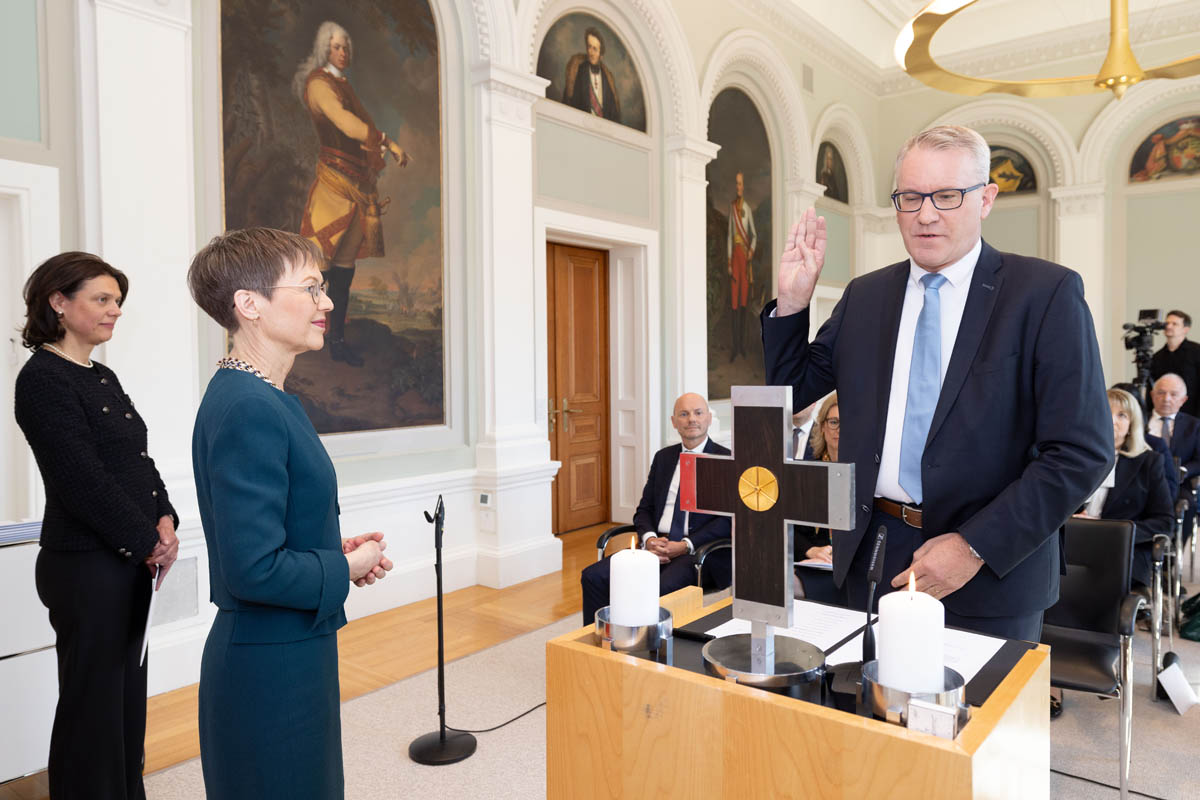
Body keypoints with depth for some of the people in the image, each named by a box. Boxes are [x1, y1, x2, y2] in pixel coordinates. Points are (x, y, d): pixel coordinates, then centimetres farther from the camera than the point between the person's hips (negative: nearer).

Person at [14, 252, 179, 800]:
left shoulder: (103, 378, 12)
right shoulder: (43, 379, -13)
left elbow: (139, 460, 13)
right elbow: (83, 479, -18)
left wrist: (165, 519, -2)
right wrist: (149, 542, -13)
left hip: (131, 562, 8)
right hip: (86, 567, -8)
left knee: (128, 696, 17)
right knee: (93, 704, 5)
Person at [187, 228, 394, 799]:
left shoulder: (246, 394, 6)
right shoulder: (250, 411, -25)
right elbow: (254, 570, -28)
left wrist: (335, 549, 4)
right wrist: (347, 569, -13)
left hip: (287, 651, 9)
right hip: (271, 670, -9)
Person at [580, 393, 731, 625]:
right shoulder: (663, 457, 18)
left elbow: (729, 519, -7)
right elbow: (644, 509, 16)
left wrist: (685, 545, -16)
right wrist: (649, 538, -6)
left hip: (700, 552, -5)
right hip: (658, 546, 5)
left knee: (659, 589, -35)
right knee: (593, 576, -15)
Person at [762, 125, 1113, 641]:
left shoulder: (1046, 294, -6)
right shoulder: (864, 296, 6)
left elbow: (1083, 452, -11)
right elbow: (791, 391, 11)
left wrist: (975, 547, -17)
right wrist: (792, 302, -3)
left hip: (990, 573, -3)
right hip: (873, 560, 3)